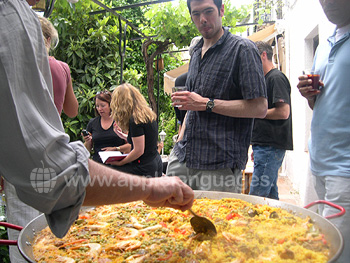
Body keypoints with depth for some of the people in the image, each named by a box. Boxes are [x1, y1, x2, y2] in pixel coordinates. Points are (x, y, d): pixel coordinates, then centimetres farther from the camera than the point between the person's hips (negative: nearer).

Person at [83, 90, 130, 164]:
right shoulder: (92, 123, 13)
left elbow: (130, 145, 3)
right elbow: (87, 150, 18)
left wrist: (115, 149, -9)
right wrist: (88, 142, -1)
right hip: (97, 164, 3)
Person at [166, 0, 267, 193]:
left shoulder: (242, 49, -6)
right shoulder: (196, 53, 18)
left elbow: (259, 108, -14)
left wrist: (207, 104, -15)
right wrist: (179, 143, 13)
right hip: (183, 157, 7)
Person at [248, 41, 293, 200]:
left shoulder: (276, 78, -9)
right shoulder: (266, 79, 21)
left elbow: (283, 112, -20)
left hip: (271, 146, -10)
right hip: (265, 145, 10)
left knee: (256, 196, -10)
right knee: (270, 194, 14)